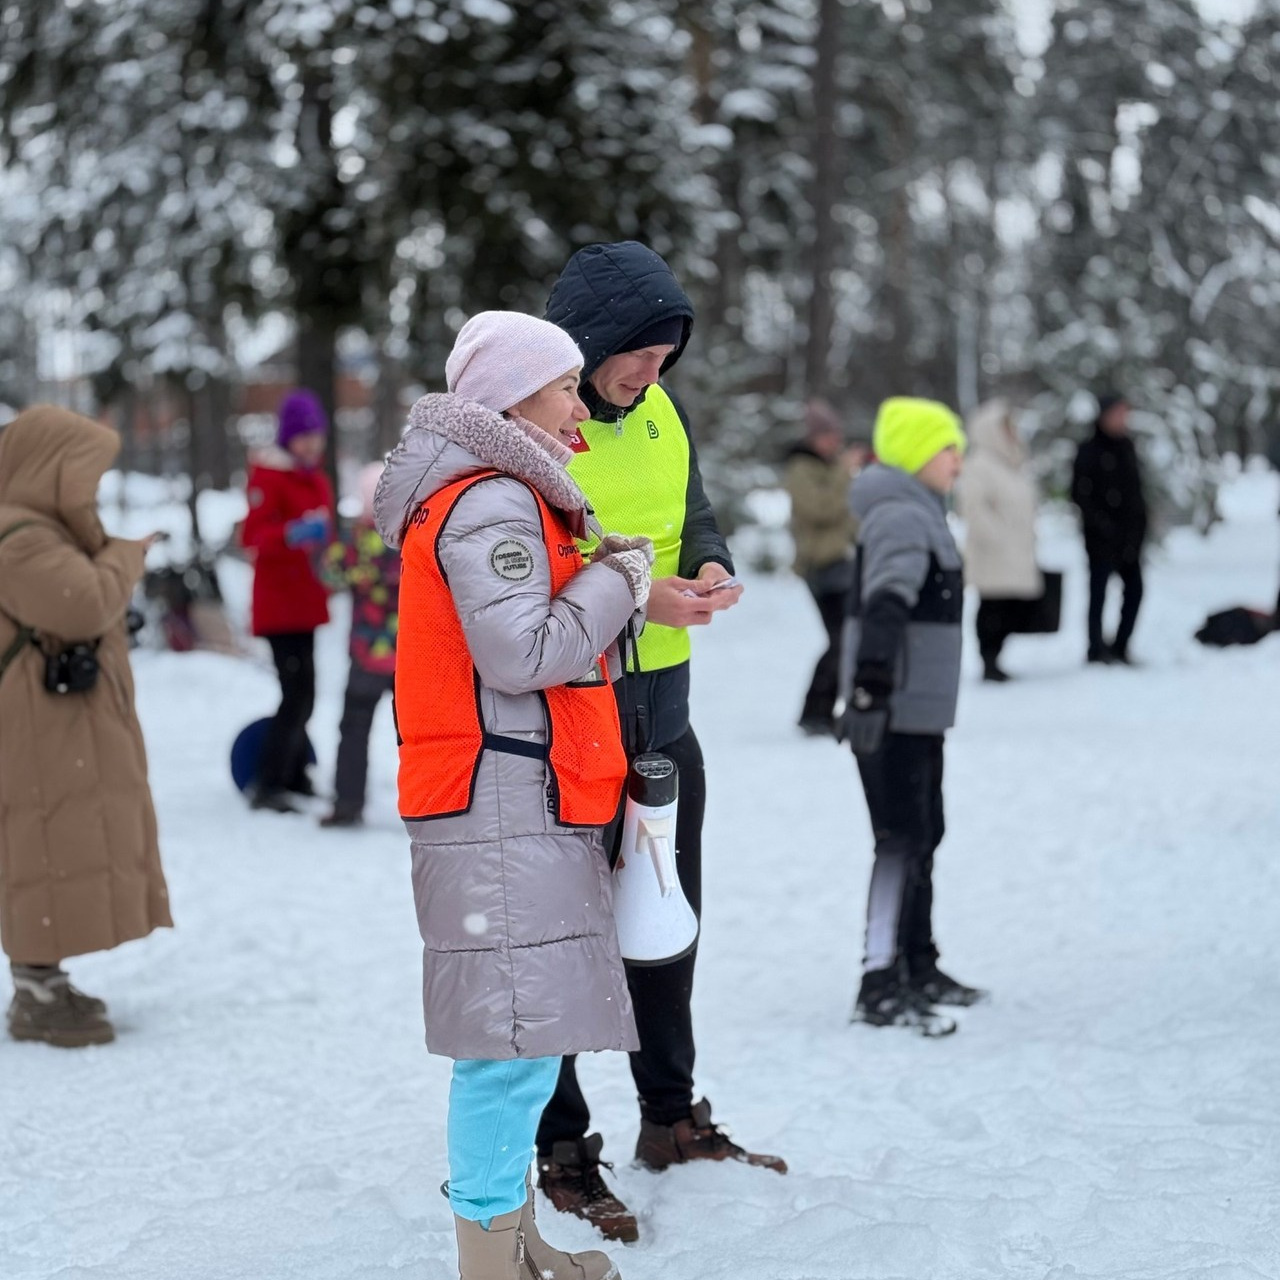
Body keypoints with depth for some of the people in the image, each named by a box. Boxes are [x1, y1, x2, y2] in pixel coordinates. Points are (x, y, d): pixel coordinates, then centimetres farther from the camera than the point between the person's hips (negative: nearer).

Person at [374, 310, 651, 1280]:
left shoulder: (506, 497, 20)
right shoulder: (490, 503, -13)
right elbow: (524, 654, -20)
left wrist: (622, 587, 10)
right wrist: (619, 576, -8)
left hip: (525, 806, 11)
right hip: (502, 804, -11)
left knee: (525, 1032, 15)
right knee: (517, 1031, -8)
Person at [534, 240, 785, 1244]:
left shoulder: (657, 410, 7)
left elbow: (694, 513, 15)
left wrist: (710, 565, -8)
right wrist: (637, 597, -27)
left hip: (660, 716, 8)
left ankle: (672, 1117, 35)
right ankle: (560, 1147, 17)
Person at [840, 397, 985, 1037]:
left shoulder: (915, 514, 19)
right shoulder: (903, 516, -15)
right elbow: (886, 606, -27)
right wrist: (872, 688, -36)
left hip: (918, 712, 11)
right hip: (893, 713, -11)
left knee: (924, 835, 18)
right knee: (902, 840, -11)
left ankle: (917, 968, 29)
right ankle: (880, 986, -11)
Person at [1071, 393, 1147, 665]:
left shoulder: (1127, 447, 12)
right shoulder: (1090, 451, -8)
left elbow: (1136, 490, 18)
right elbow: (1080, 494, -10)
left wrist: (1139, 523, 8)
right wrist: (1100, 523, -17)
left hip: (1129, 536, 6)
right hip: (1102, 538, -6)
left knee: (1134, 588, 5)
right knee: (1099, 591, -2)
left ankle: (1120, 647, 15)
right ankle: (1097, 649, 6)